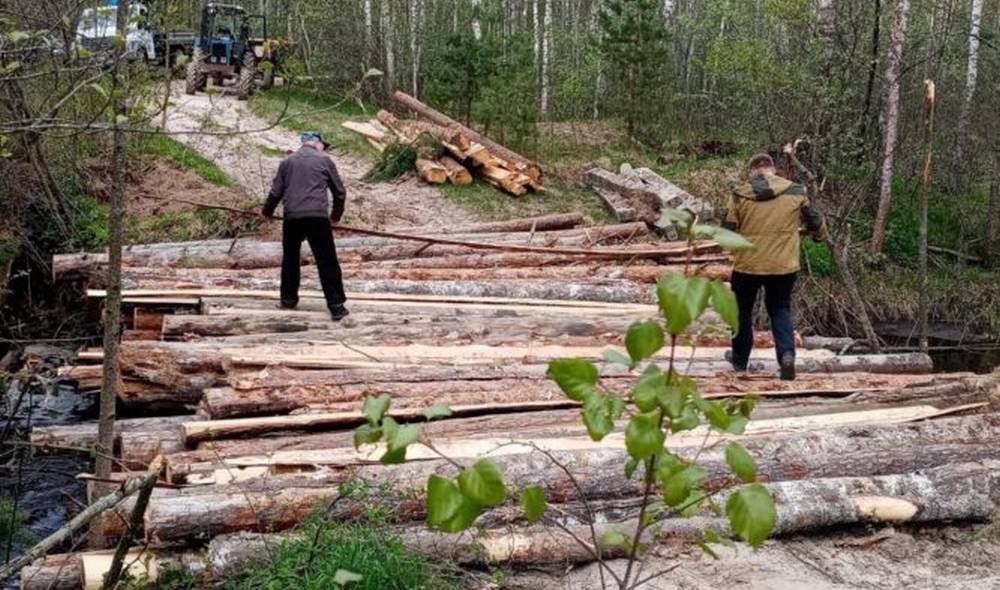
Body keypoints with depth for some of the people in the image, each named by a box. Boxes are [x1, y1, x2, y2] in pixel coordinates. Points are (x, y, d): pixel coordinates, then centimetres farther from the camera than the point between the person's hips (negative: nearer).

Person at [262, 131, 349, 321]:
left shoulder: (287, 162, 15)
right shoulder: (324, 160, 8)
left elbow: (276, 192, 13)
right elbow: (339, 192, 11)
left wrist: (267, 211, 31)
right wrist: (336, 214, 28)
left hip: (292, 217, 3)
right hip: (317, 217, -3)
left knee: (290, 259, 21)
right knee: (327, 262, -1)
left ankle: (288, 299, 26)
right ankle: (336, 306, -4)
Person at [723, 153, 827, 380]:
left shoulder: (741, 194, -7)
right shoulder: (796, 192, -3)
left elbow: (728, 232, -4)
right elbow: (815, 221, 9)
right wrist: (820, 235, 31)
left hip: (748, 264, -1)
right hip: (784, 265, 1)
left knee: (742, 310, 20)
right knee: (780, 309, 18)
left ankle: (740, 359, 32)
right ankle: (787, 354, -5)